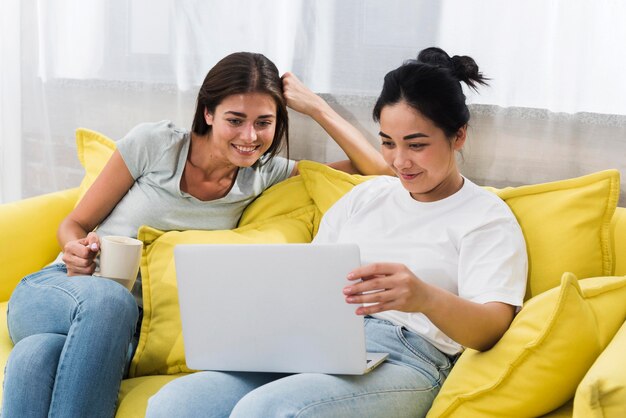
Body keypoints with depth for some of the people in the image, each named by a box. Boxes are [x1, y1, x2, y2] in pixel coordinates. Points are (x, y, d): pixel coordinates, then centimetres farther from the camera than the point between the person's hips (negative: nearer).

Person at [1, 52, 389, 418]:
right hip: (58, 287, -1)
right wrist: (76, 250, -18)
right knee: (108, 297, -41)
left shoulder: (263, 176, 5)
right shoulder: (154, 143, -4)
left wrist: (316, 107, -5)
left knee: (42, 352, -37)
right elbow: (75, 224, 5)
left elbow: (378, 169, 3)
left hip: (127, 323, 1)